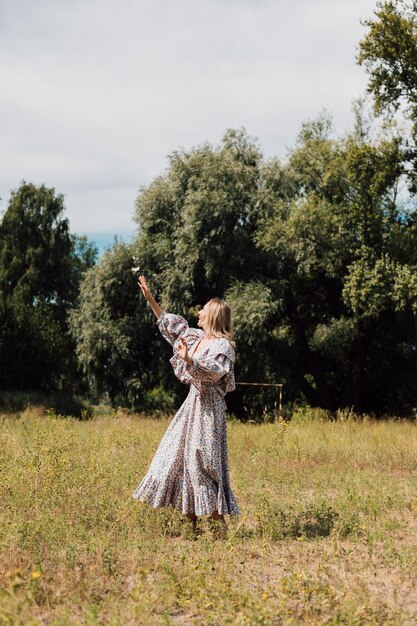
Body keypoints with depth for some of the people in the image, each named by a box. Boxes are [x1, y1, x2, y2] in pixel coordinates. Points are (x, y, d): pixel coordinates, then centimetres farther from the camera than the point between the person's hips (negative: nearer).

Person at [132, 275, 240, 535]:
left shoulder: (222, 346, -12)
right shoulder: (197, 337, 13)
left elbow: (210, 373, -26)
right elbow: (170, 324, 24)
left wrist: (188, 359, -40)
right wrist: (150, 298, 23)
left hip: (208, 408, -9)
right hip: (193, 404, 9)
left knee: (201, 461, -11)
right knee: (179, 458, 8)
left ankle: (221, 526, -4)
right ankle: (193, 524, 12)